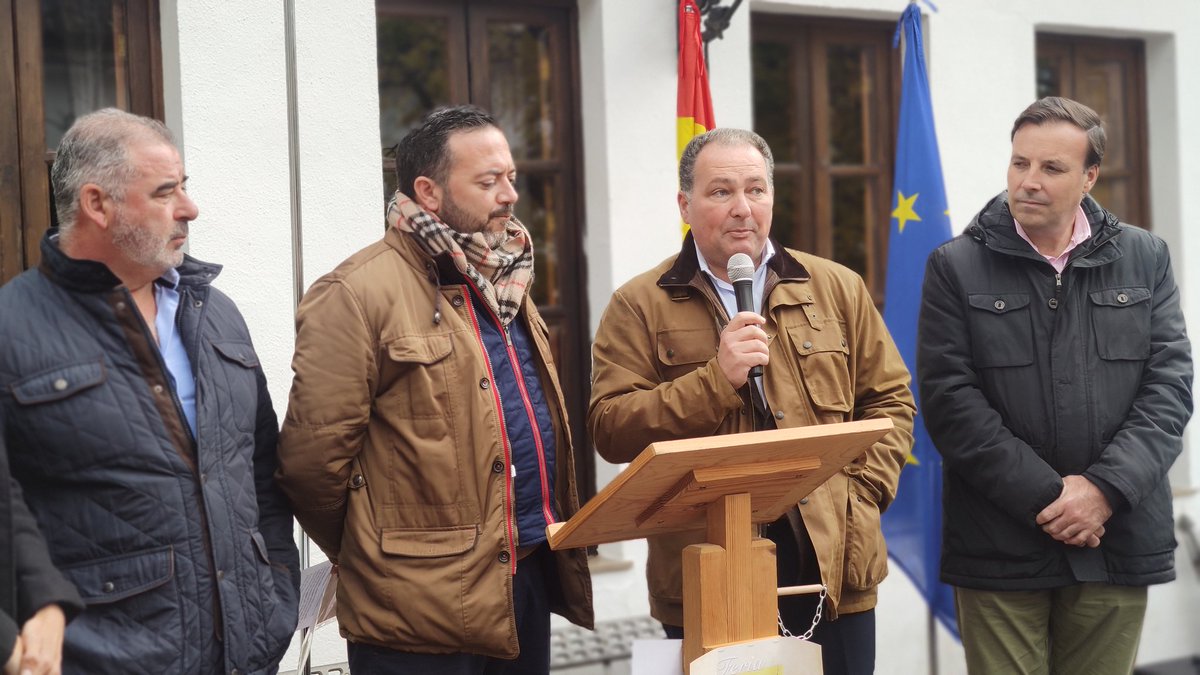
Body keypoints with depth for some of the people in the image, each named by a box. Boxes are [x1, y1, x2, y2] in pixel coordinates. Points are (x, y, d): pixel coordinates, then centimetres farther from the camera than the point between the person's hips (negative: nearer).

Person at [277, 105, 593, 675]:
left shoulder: (504, 281, 15)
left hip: (531, 579, 8)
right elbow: (313, 457, -16)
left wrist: (551, 539, 17)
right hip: (422, 610, -8)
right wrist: (375, 556, -2)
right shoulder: (357, 294, -13)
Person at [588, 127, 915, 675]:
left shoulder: (836, 288, 11)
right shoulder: (640, 306, 2)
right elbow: (610, 430, -7)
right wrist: (714, 379, -16)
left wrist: (861, 494, 0)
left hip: (833, 566, 2)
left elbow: (890, 398, 13)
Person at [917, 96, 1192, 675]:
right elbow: (949, 400, -6)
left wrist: (1106, 488, -11)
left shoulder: (1143, 259, 9)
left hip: (1117, 544, 2)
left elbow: (1170, 383, 3)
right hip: (1000, 550, -2)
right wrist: (1047, 496, -12)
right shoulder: (956, 268, 2)